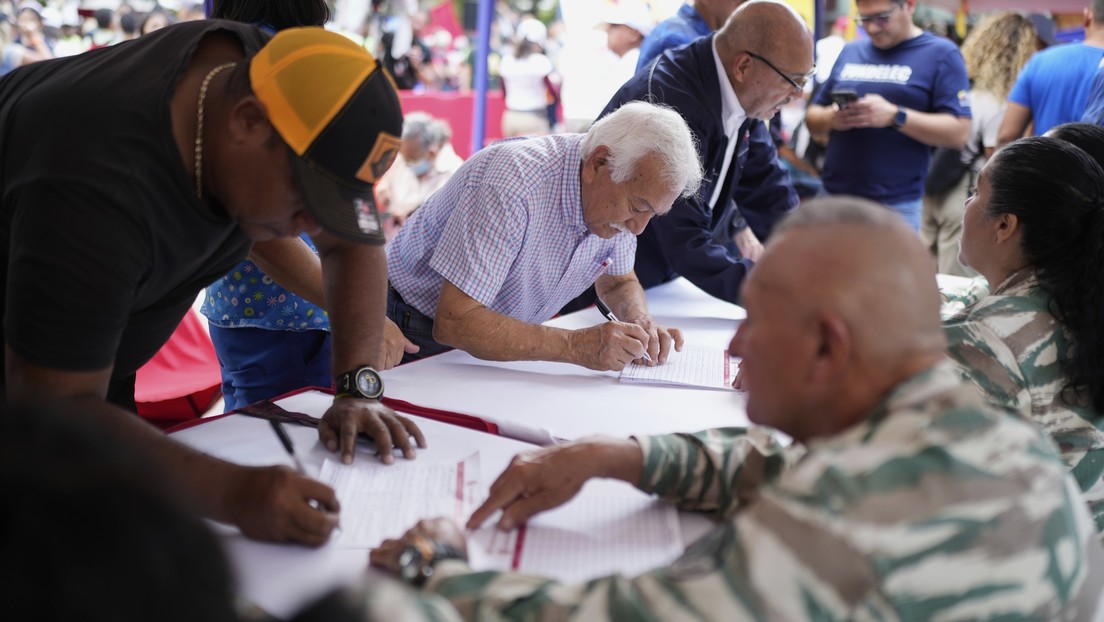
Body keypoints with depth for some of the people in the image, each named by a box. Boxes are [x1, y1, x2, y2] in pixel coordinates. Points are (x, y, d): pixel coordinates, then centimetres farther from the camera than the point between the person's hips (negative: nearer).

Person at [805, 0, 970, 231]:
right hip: (833, 196, 5)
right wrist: (830, 118, -8)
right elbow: (812, 118, 16)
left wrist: (895, 116, -20)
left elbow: (958, 133, -9)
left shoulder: (940, 54, -1)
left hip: (895, 205, -4)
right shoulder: (850, 51, 14)